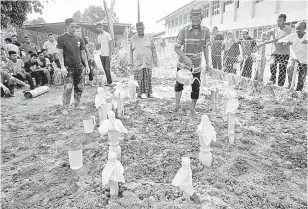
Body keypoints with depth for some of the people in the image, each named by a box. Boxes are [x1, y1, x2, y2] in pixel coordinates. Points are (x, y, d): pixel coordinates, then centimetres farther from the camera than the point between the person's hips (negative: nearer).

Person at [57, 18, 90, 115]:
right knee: (68, 87, -8)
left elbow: (83, 53, 15)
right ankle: (65, 108, 2)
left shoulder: (79, 39, 12)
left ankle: (77, 104, 22)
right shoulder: (62, 38, -1)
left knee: (80, 87, 6)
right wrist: (62, 66, -14)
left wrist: (87, 65, 10)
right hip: (68, 67, -4)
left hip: (79, 66, 5)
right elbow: (60, 53, -5)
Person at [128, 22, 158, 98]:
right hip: (137, 62, -1)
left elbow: (153, 49, 9)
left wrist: (155, 60, 5)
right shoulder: (133, 38, 2)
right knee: (138, 78, -2)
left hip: (148, 62, 1)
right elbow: (131, 51, 5)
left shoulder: (149, 38, 4)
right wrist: (130, 62, 2)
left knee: (148, 78, 2)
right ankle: (139, 93, 9)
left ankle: (148, 93, 12)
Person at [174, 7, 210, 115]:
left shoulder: (206, 31, -5)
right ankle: (177, 105, 20)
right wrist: (185, 57, -24)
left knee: (196, 87, 3)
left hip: (196, 65, 2)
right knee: (179, 83, 5)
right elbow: (176, 47, -10)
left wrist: (207, 62, 3)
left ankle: (193, 108, 17)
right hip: (183, 63, -1)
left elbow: (205, 47, 7)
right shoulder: (184, 30, -14)